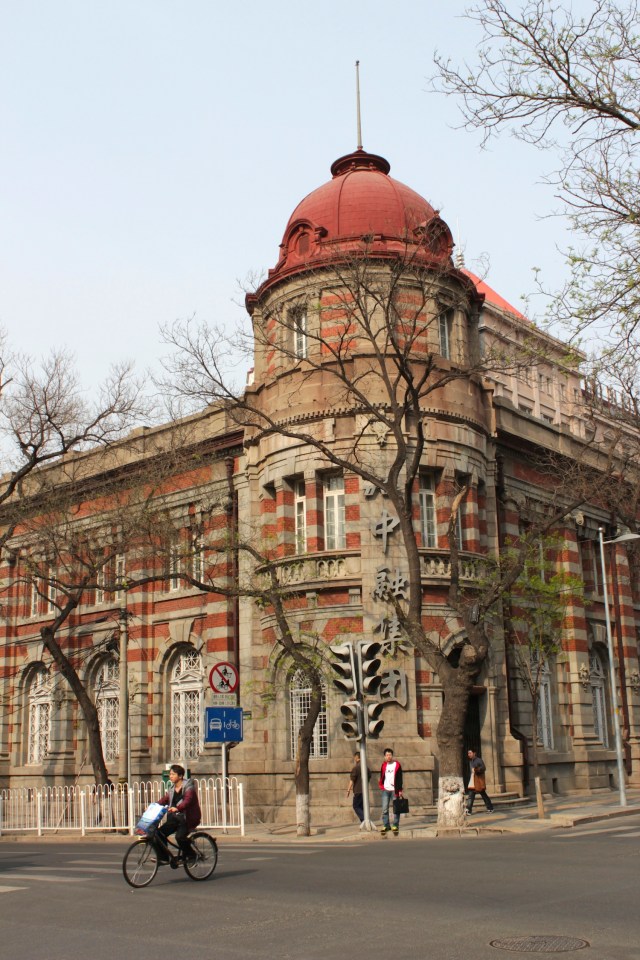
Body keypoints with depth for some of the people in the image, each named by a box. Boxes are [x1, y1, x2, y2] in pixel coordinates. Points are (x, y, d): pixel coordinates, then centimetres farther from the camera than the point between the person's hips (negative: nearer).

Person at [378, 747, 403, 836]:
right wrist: (381, 785, 2)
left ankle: (395, 826, 8)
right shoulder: (384, 765, 11)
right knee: (384, 809, 0)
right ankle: (385, 825, 7)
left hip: (394, 790, -3)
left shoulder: (397, 765, 1)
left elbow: (400, 778, -1)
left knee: (396, 809, 1)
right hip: (385, 790, 3)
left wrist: (400, 790, -6)